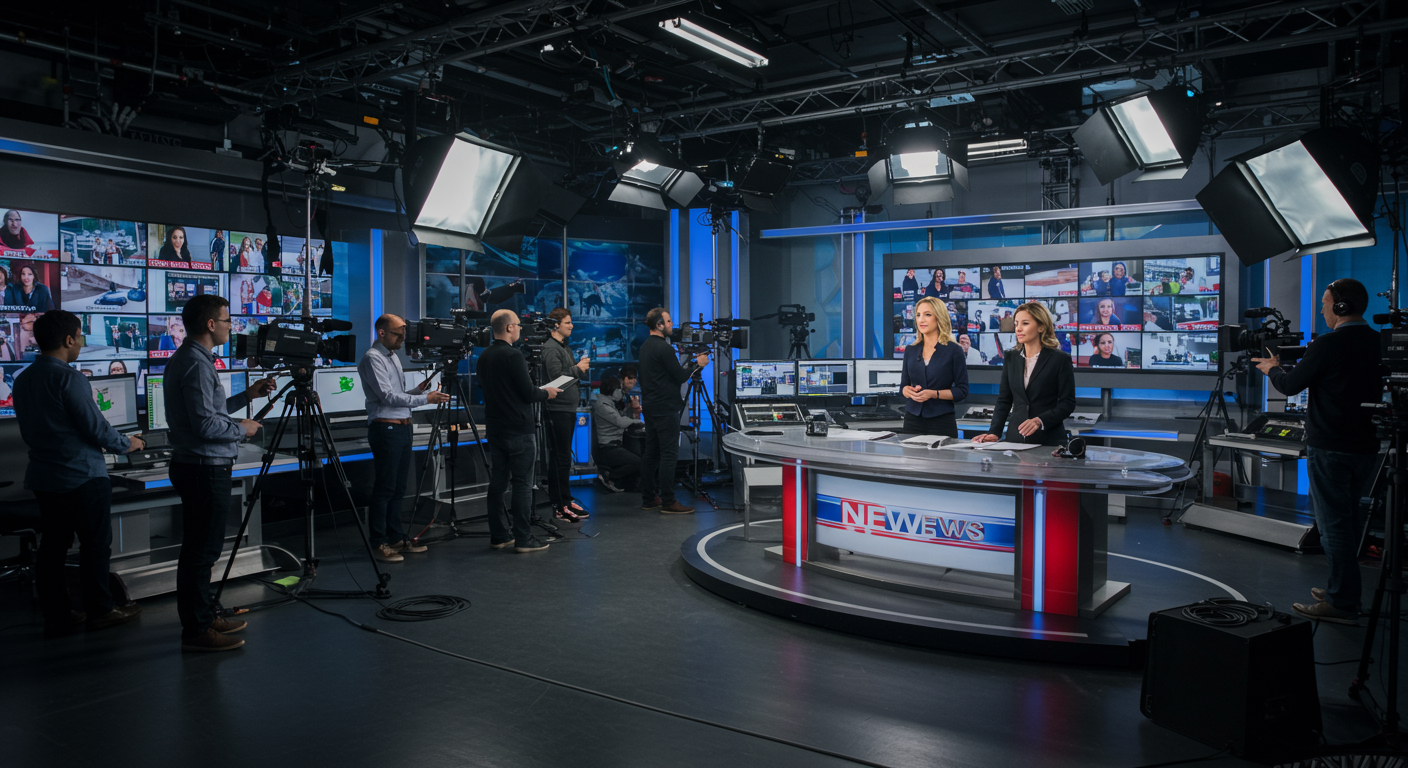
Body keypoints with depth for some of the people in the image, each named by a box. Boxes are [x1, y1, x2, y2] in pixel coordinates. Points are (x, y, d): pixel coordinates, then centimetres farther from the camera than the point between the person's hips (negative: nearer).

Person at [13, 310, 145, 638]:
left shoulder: (22, 379, 8)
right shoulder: (68, 378, -18)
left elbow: (29, 431, 16)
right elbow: (96, 428, -17)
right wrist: (127, 445, 0)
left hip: (43, 476, 8)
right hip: (82, 476, -8)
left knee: (52, 545, 11)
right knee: (95, 544, 3)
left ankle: (56, 615, 17)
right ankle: (99, 610, 11)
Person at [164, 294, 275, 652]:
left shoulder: (184, 360, 15)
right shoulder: (196, 364, -18)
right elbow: (206, 425, -23)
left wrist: (247, 395, 22)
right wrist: (242, 428, -7)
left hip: (193, 466, 11)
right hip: (204, 469, -11)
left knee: (199, 549, 17)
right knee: (201, 551, -4)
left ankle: (204, 617, 27)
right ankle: (197, 631, 3)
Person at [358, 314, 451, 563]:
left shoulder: (393, 357, 19)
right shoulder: (372, 358, -10)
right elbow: (388, 396, -18)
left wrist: (418, 390, 4)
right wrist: (425, 398, -18)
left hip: (403, 428, 9)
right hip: (385, 428, -9)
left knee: (398, 489, 12)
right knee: (384, 489, -6)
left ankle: (396, 538, 20)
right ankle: (378, 543, 0)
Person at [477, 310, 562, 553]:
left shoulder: (484, 357, 9)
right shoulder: (513, 356, -15)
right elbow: (528, 393, -16)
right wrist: (546, 393, 5)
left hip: (495, 429, 8)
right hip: (519, 430, -8)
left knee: (497, 482, 11)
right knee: (522, 484, -3)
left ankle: (499, 535, 18)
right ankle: (523, 539, -1)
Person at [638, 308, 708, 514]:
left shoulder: (645, 346, 14)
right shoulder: (664, 348, -16)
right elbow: (680, 376, -13)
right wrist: (697, 364, 0)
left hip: (650, 407, 10)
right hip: (665, 408, -10)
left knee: (651, 453, 12)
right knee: (669, 454, -7)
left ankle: (648, 498, 17)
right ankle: (668, 501, -7)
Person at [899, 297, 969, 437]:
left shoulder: (953, 350, -3)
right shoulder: (910, 350, 9)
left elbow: (962, 391, -4)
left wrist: (934, 394, -16)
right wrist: (910, 391, -9)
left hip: (942, 421, -3)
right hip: (913, 419, 3)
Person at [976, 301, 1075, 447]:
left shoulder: (1060, 359, -3)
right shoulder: (1011, 358, 11)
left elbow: (1067, 403, -6)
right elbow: (1004, 401, 11)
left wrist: (1040, 421, -20)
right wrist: (993, 433, -2)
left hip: (1048, 440, -4)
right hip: (1015, 437, 4)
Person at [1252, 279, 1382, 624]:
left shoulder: (1328, 344, -16)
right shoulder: (1378, 343, 7)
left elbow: (1290, 385, -8)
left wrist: (1272, 368, 12)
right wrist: (1294, 363, 20)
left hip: (1329, 448, -8)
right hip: (1366, 447, 8)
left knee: (1334, 524, -3)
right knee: (1350, 519, 19)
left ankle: (1341, 603, 0)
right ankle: (1344, 589, 29)